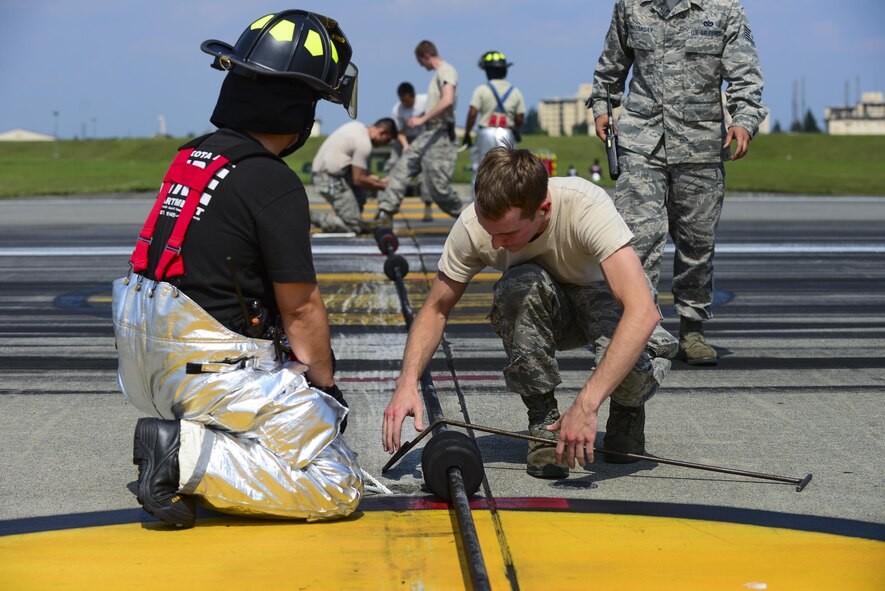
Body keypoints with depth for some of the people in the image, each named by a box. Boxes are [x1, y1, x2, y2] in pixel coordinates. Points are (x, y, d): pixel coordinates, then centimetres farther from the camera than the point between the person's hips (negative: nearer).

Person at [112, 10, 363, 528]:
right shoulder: (275, 184, -16)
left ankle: (180, 439, 10)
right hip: (214, 377, -9)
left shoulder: (191, 159, 9)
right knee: (338, 488, -3)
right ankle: (191, 457, -13)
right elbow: (301, 309, -10)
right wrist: (325, 383, 9)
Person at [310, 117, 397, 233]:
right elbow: (358, 180, -14)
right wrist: (382, 186, -1)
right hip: (330, 179, -10)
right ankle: (311, 217, -7)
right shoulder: (364, 144, -17)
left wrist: (369, 176, 14)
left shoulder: (357, 127, 11)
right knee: (355, 226, -8)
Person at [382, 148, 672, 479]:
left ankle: (628, 406, 3)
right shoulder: (473, 226, -26)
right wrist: (407, 383, -28)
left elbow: (644, 312, -46)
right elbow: (436, 309, -11)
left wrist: (585, 404, -52)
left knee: (622, 363, -37)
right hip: (537, 314, 3)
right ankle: (543, 421, -15)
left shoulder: (586, 206, -37)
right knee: (519, 285, -35)